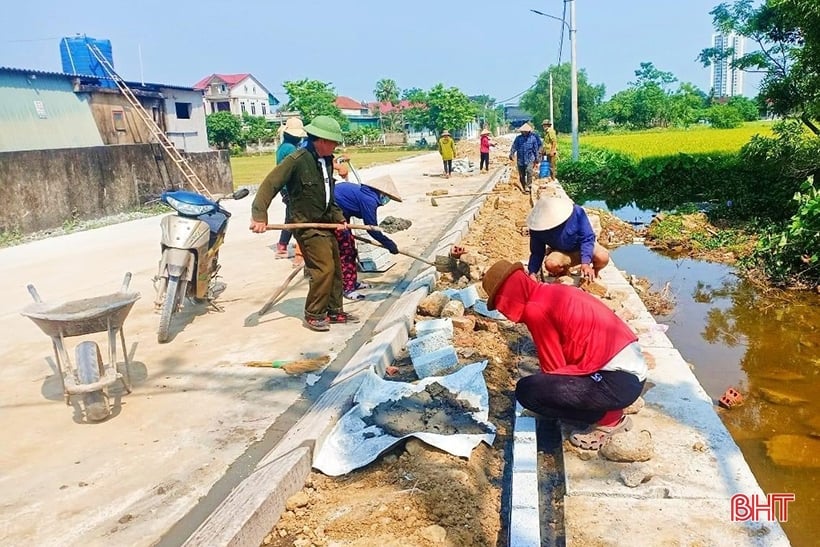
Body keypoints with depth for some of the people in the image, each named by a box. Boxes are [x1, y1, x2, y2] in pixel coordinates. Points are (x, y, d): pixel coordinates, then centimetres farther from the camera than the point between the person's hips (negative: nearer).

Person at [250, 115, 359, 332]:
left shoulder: (326, 160, 7)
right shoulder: (297, 160, -18)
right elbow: (269, 185, -20)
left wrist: (338, 217, 10)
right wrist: (259, 215, -29)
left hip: (325, 223, 9)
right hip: (307, 225, -8)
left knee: (336, 269, 12)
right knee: (324, 268, -12)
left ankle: (335, 311, 25)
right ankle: (313, 315, 4)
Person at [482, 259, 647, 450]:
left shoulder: (535, 309, -14)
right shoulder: (551, 292, 12)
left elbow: (553, 366, -8)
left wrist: (544, 388, 12)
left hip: (618, 381, -10)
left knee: (526, 390, -13)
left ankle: (608, 419, 1)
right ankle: (609, 406, 16)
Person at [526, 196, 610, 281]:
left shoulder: (577, 212, -27)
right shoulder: (537, 228, -23)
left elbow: (587, 238, -25)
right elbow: (536, 253, -14)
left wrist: (585, 263, -37)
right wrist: (532, 273, -32)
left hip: (583, 246, 0)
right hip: (561, 252, 0)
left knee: (603, 257, -30)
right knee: (550, 264, -33)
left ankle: (594, 273, 8)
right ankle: (564, 272, 6)